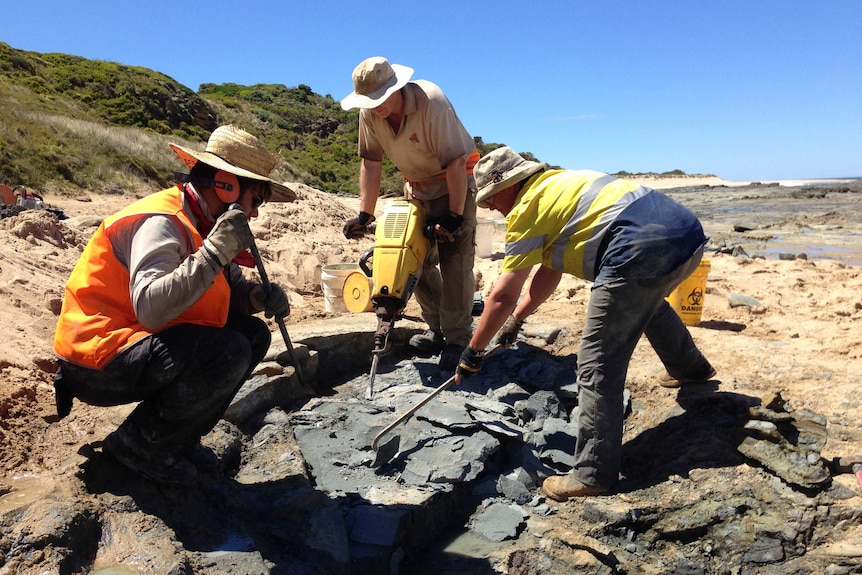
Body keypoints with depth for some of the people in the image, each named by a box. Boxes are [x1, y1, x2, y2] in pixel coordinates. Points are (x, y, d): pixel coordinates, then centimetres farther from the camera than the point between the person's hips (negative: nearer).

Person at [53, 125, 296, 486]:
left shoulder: (202, 224, 6)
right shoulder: (161, 221, -21)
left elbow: (229, 289, 11)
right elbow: (150, 307, -36)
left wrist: (259, 296, -11)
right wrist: (217, 250, -35)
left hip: (143, 344, 9)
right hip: (96, 362, -9)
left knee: (253, 334, 1)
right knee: (229, 353, -28)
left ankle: (179, 439, 8)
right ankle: (137, 445, -5)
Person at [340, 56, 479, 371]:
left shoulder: (432, 102, -30)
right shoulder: (369, 113, -13)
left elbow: (456, 162, -30)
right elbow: (371, 163, -7)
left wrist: (455, 216, -28)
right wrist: (365, 214, -11)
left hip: (454, 183, -6)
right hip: (415, 186, 6)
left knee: (455, 261, -12)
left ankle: (457, 339, -4)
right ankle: (437, 330, 19)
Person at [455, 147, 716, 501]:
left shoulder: (528, 206, -2)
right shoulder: (558, 184, 25)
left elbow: (503, 295, -2)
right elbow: (550, 272, 29)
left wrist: (472, 353, 8)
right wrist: (516, 319, 33)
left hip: (643, 251, -11)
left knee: (597, 366, -5)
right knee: (648, 303, 40)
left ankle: (592, 476, 0)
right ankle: (691, 368, 61)